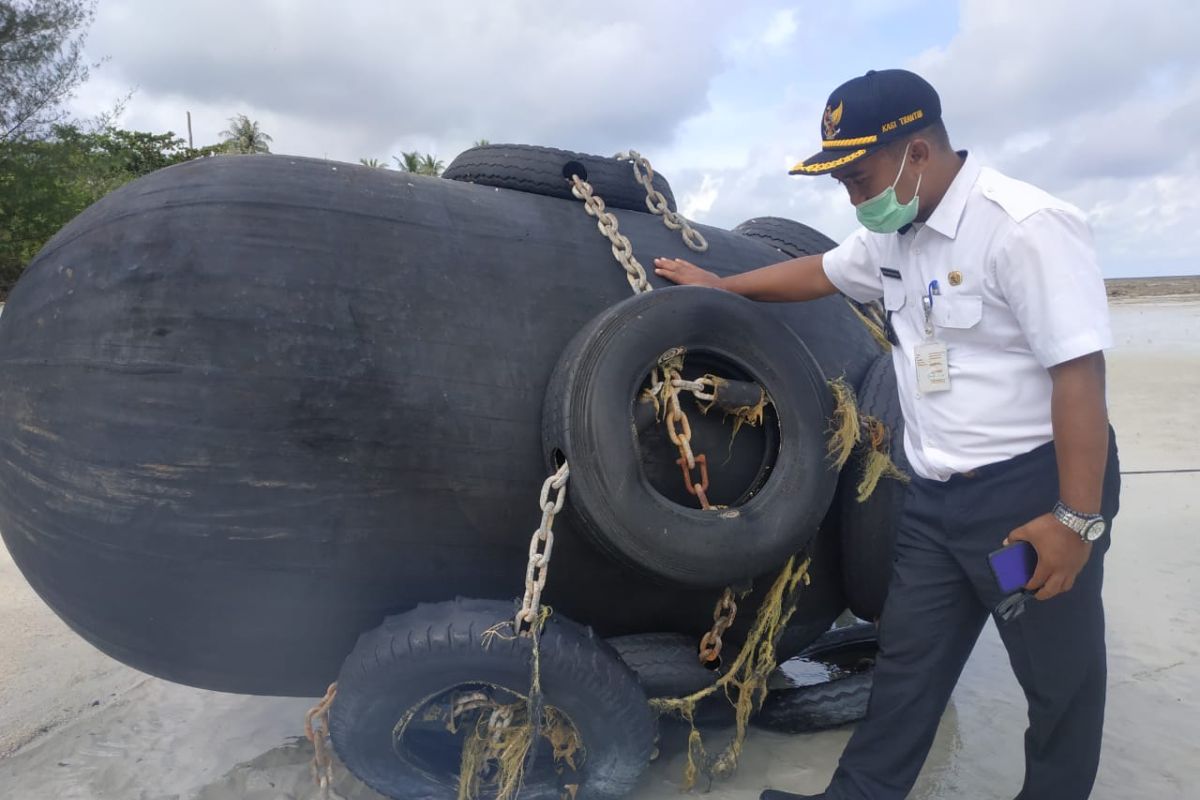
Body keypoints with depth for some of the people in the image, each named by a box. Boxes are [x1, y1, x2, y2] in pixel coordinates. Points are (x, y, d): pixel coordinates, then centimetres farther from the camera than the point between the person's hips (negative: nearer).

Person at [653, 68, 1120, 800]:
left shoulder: (1025, 226, -19)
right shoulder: (894, 235, 7)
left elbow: (1079, 370, -22)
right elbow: (819, 272, 25)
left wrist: (1078, 517, -22)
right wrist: (719, 286, 30)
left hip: (1034, 488, -8)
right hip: (937, 493, 8)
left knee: (1059, 678, 13)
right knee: (908, 660, 17)